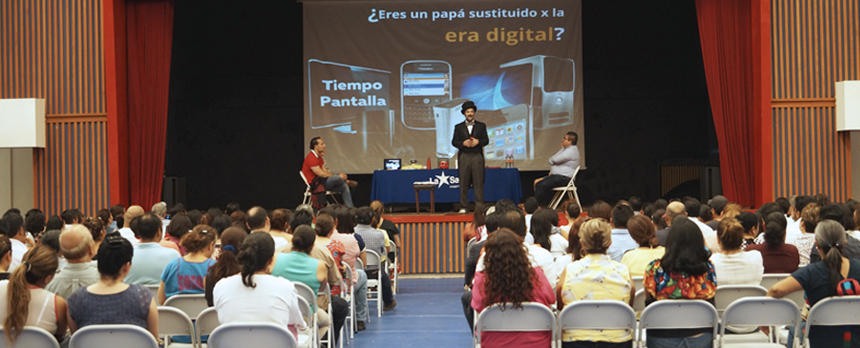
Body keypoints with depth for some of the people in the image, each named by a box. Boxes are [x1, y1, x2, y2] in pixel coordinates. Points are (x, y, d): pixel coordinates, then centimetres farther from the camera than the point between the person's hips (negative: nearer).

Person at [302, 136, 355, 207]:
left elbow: (326, 172, 12)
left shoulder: (319, 157, 15)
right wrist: (339, 176, -11)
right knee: (335, 178, -29)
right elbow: (322, 174, -21)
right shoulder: (311, 158, -18)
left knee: (344, 186, 0)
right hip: (314, 185, -10)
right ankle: (347, 182, 5)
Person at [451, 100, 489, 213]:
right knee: (463, 183, 0)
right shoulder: (458, 127, 12)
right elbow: (454, 142, 5)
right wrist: (463, 143, -13)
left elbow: (486, 140, 6)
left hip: (477, 157, 0)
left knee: (478, 183, -3)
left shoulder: (481, 126, 12)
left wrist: (478, 141, -13)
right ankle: (463, 207, 4)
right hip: (464, 157, 0)